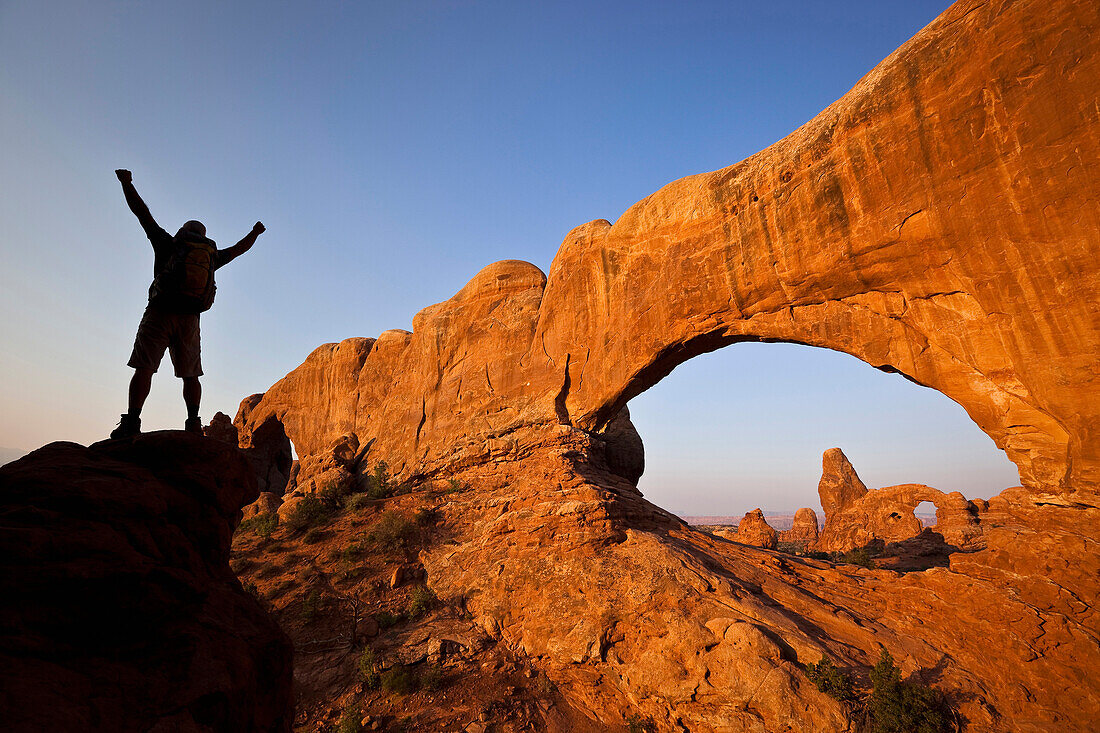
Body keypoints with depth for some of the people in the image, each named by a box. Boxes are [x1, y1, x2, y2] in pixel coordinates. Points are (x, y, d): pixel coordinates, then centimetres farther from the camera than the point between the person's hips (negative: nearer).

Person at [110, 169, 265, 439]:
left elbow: (142, 212, 8)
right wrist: (255, 233, 48)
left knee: (144, 368, -6)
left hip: (159, 315, -3)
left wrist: (126, 183, 15)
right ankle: (194, 423, 0)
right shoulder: (211, 256, 17)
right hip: (189, 320, 3)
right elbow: (239, 249, 33)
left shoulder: (169, 244, 9)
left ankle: (131, 422, -14)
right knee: (190, 374, 10)